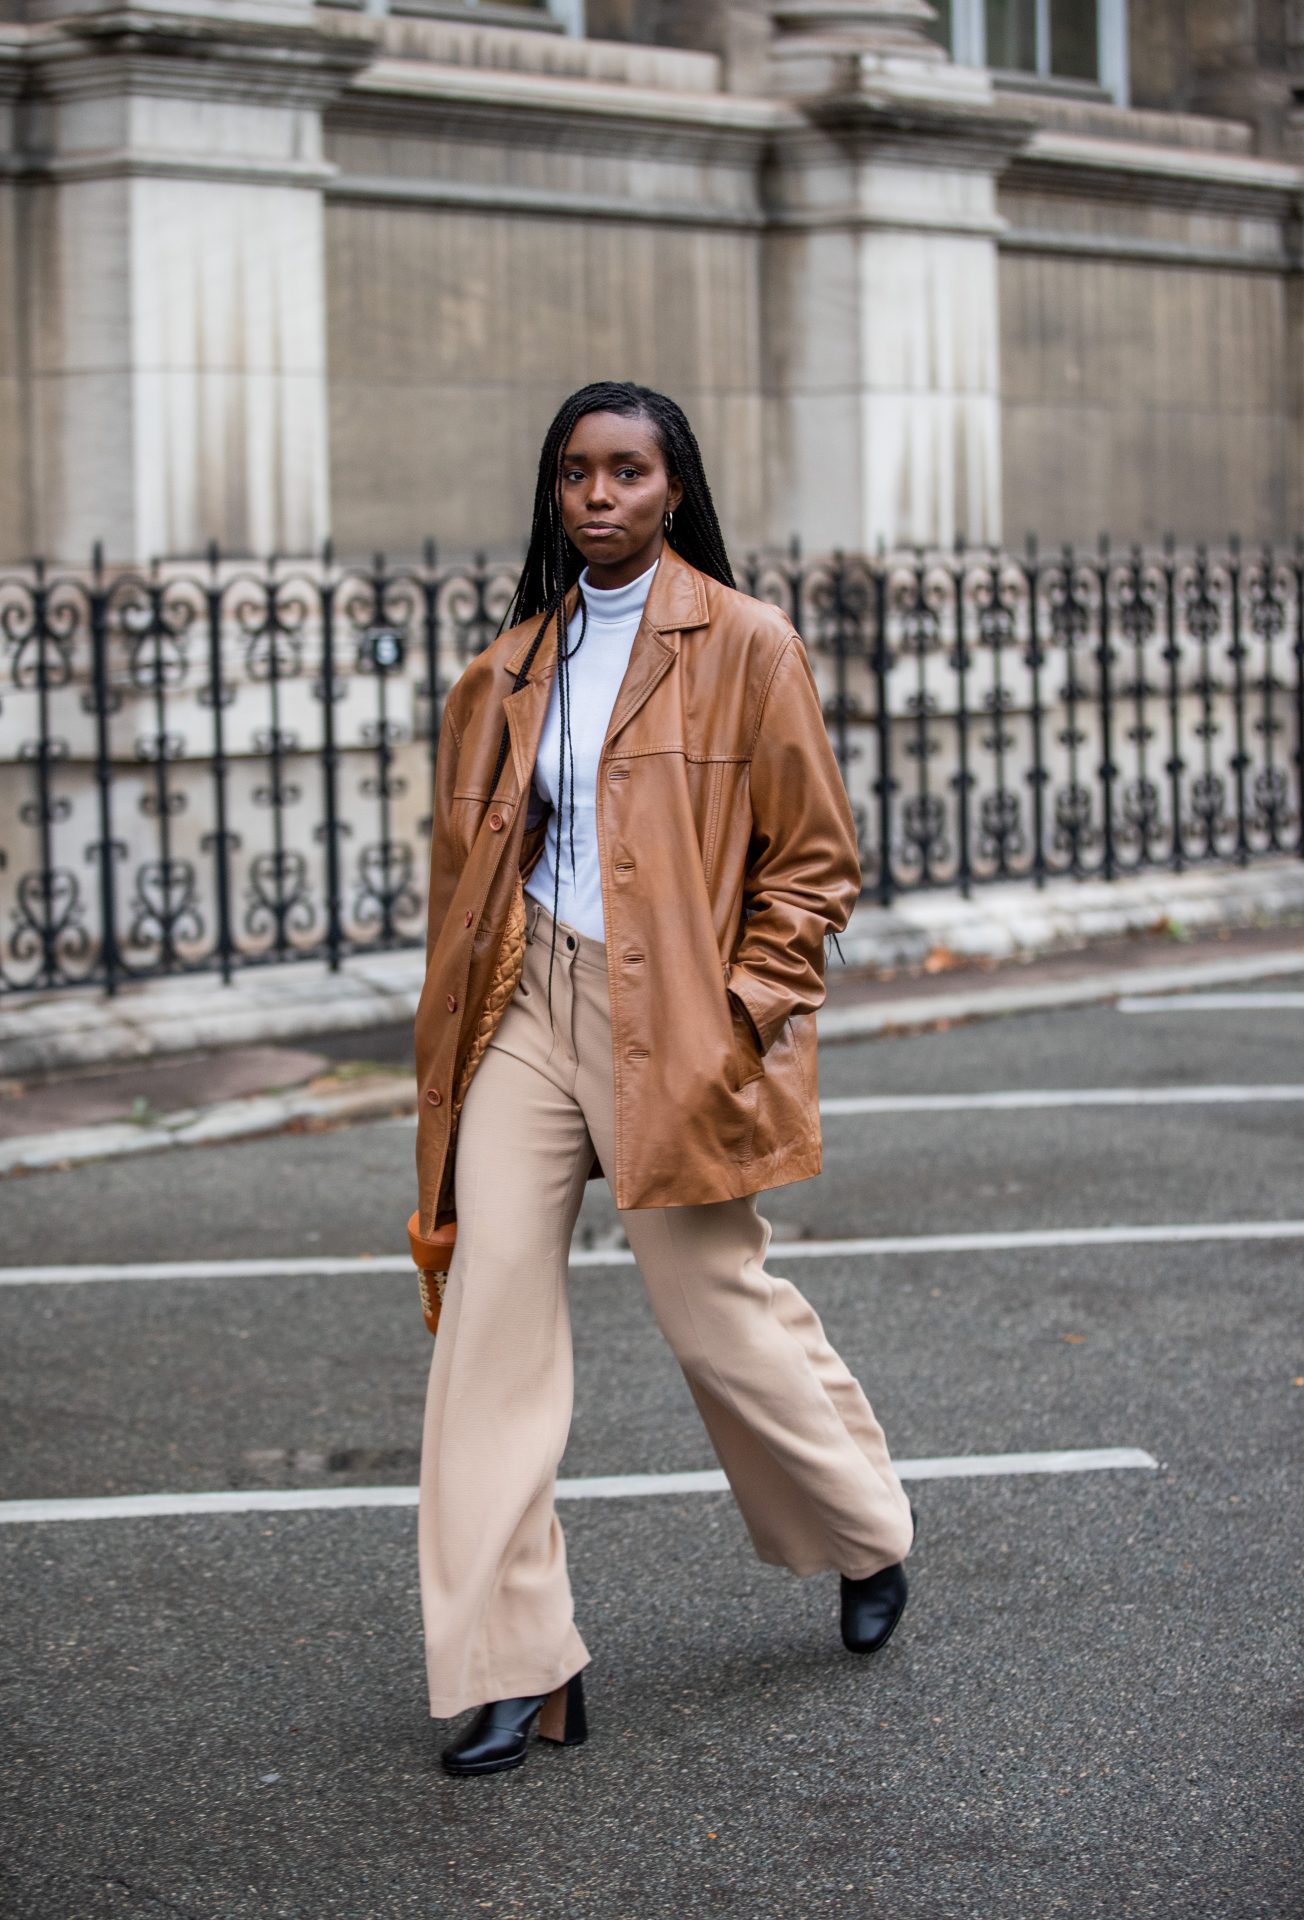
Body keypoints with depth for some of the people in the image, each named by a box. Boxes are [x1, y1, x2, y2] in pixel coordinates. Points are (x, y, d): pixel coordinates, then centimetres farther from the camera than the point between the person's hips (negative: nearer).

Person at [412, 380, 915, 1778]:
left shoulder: (744, 646, -3)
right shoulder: (516, 663, 12)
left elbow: (814, 860, -2)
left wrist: (738, 1016, -10)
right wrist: (462, 1022, 13)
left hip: (671, 1025, -5)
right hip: (529, 1013, 5)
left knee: (716, 1308, 4)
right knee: (492, 1310, -4)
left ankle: (869, 1540, 33)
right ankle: (515, 1666, 1)